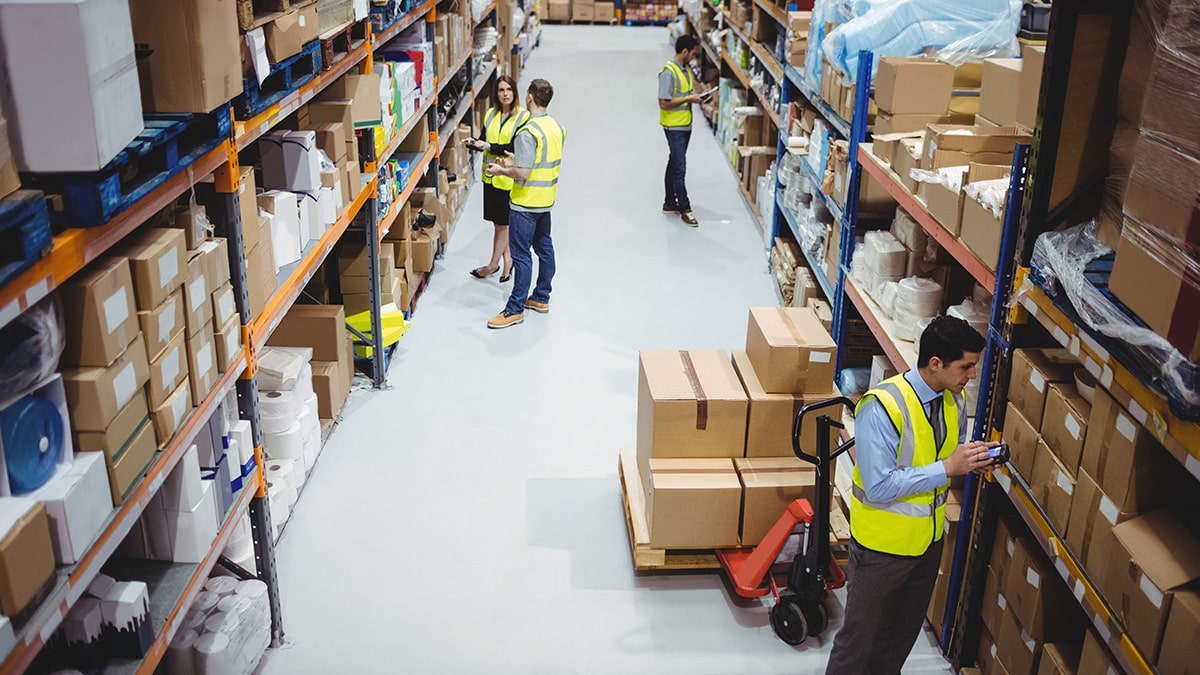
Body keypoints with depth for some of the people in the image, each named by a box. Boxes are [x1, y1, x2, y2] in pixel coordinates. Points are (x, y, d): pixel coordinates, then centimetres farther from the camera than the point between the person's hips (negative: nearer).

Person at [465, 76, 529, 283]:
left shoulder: (523, 117, -10)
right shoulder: (490, 114, 9)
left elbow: (515, 147, -17)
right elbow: (484, 139, 10)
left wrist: (489, 147, -23)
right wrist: (474, 143, -12)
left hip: (509, 177, -6)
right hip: (490, 175, 6)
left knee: (501, 223, 3)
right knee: (499, 222, 13)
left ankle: (493, 264, 15)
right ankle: (507, 259, 26)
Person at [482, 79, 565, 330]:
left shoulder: (527, 132, -23)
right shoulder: (557, 127, 4)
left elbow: (523, 174, -25)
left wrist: (502, 170, -7)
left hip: (525, 204, -9)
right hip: (546, 200, 9)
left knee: (521, 255, -3)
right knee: (544, 247, 17)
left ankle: (515, 309, 3)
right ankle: (541, 298, 30)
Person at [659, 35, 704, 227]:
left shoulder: (686, 69, 8)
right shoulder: (668, 72, -20)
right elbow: (664, 104, -22)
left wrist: (696, 96, 2)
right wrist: (688, 99, -18)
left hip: (685, 125, 9)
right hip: (674, 126, -9)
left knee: (674, 164, 17)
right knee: (679, 167, -5)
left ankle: (670, 202, 26)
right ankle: (685, 209, 0)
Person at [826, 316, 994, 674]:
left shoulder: (953, 399, -3)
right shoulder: (882, 407, -28)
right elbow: (879, 487, -29)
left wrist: (972, 461, -11)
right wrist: (947, 468, -30)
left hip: (929, 539, 7)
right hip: (883, 546, -7)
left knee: (902, 636, 25)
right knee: (860, 636, 10)